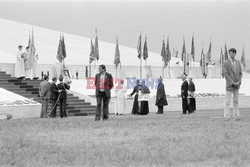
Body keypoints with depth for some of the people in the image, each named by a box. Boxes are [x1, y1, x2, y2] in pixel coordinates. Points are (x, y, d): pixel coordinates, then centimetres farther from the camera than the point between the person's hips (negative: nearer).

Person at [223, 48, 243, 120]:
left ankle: (236, 115, 9)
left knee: (236, 101, 6)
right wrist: (233, 83, -17)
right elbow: (226, 74, -13)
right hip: (229, 85, -5)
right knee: (227, 101, -4)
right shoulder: (226, 63, -9)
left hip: (237, 85, 5)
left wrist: (239, 82, -9)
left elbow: (240, 73, 7)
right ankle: (227, 116, -3)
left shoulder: (238, 62, 7)